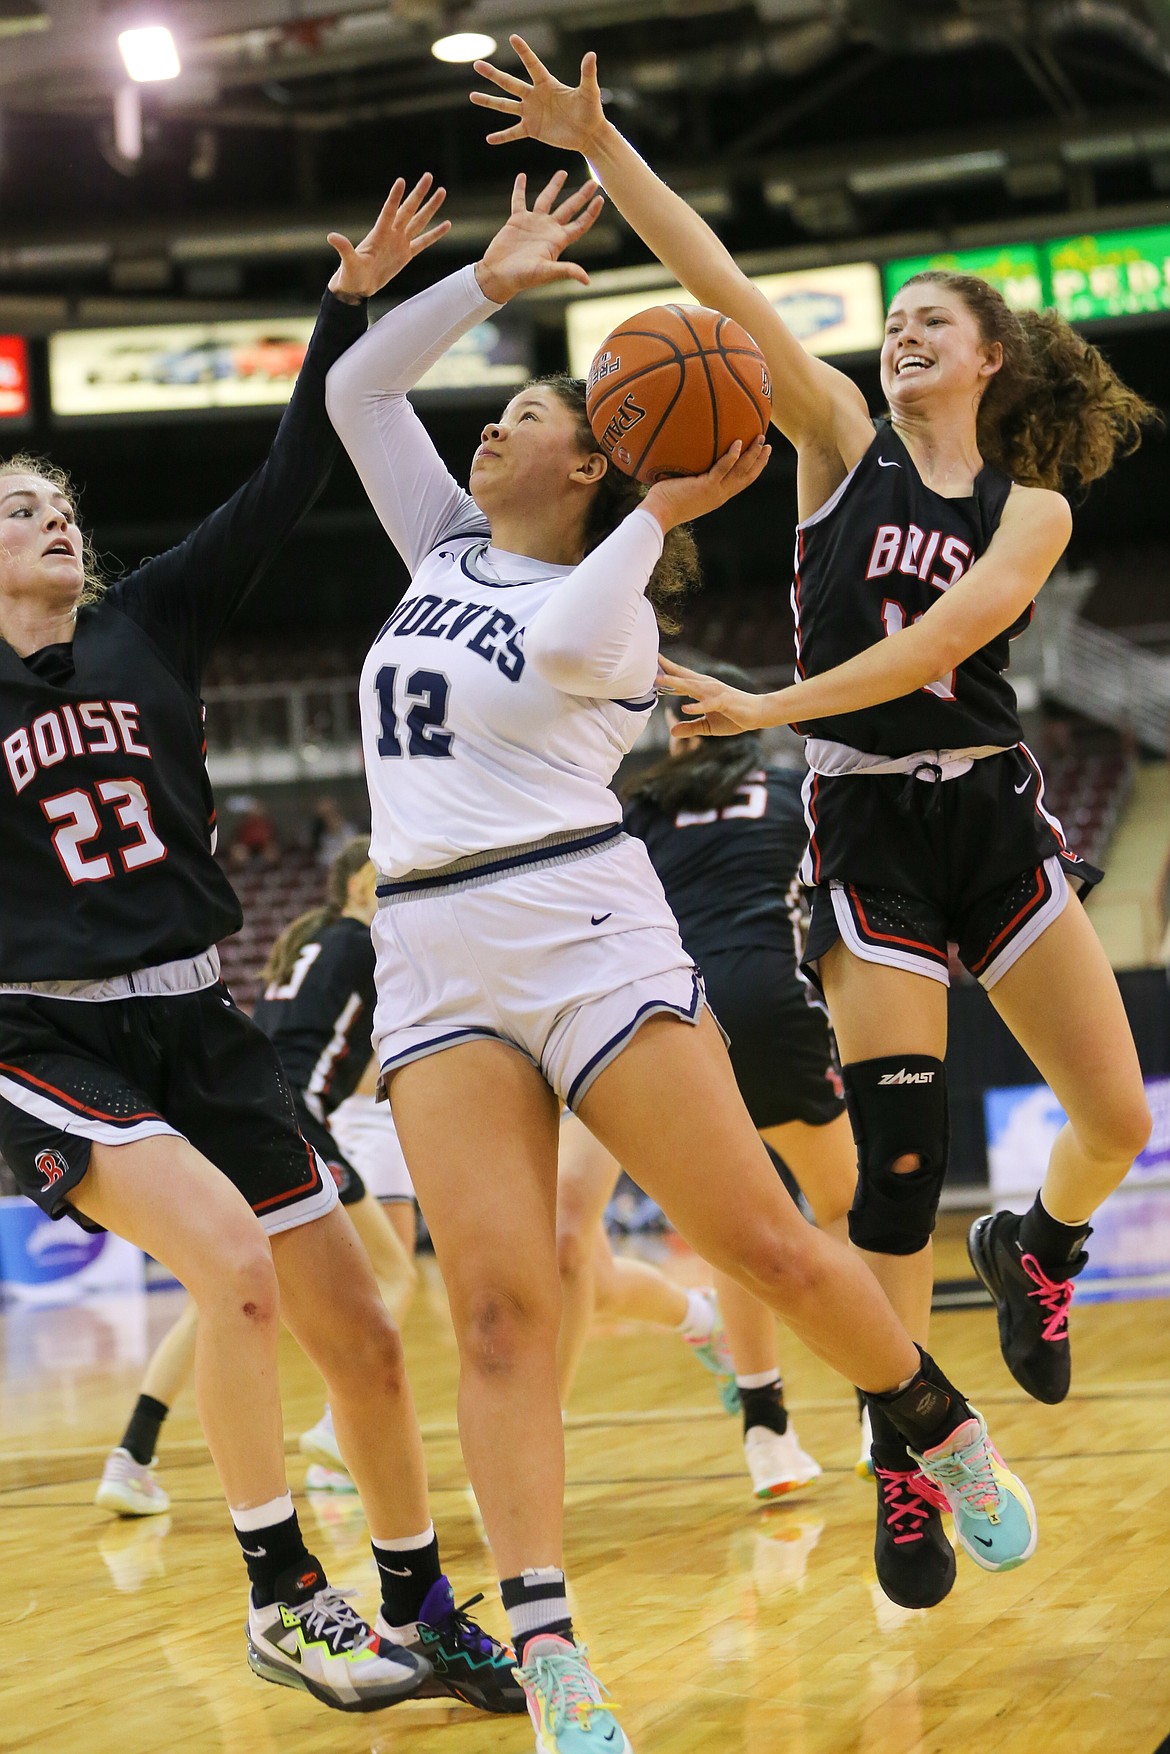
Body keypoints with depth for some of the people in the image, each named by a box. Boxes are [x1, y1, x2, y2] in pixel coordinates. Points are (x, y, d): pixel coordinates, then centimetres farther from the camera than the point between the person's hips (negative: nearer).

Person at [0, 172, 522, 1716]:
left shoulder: (151, 623, 9)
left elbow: (287, 483, 4)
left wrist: (351, 304, -3)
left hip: (199, 1024, 4)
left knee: (359, 1333, 3)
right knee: (231, 1253, -28)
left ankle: (422, 1614, 21)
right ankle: (281, 1599, -15)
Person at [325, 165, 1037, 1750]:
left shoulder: (610, 610, 2)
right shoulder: (445, 544, 18)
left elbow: (561, 644, -23)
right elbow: (356, 388, 15)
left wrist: (662, 512, -15)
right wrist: (492, 279, 11)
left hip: (585, 935, -4)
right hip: (433, 965, 4)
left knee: (760, 1239, -5)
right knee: (496, 1306, -9)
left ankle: (950, 1435, 21)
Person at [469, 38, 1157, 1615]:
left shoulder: (1034, 511, 4)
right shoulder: (846, 443, 4)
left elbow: (938, 640, -12)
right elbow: (723, 289, -6)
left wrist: (771, 708, -18)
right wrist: (601, 148, -15)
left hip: (994, 816, 2)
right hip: (867, 831, -2)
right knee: (899, 1153, -8)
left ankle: (1040, 1250, 34)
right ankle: (901, 1456, 6)